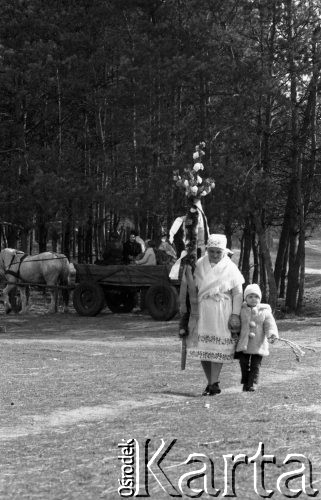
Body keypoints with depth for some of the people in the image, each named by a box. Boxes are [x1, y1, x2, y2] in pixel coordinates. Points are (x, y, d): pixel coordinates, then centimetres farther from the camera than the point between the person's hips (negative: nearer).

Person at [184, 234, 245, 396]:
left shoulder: (230, 268, -1)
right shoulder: (199, 265, 5)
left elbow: (237, 293, 0)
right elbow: (194, 289, 7)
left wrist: (235, 314, -9)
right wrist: (193, 312, 2)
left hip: (221, 312, -3)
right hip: (201, 310, 3)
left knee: (217, 348, -6)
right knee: (201, 347, 2)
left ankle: (214, 383, -2)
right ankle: (210, 382, 12)